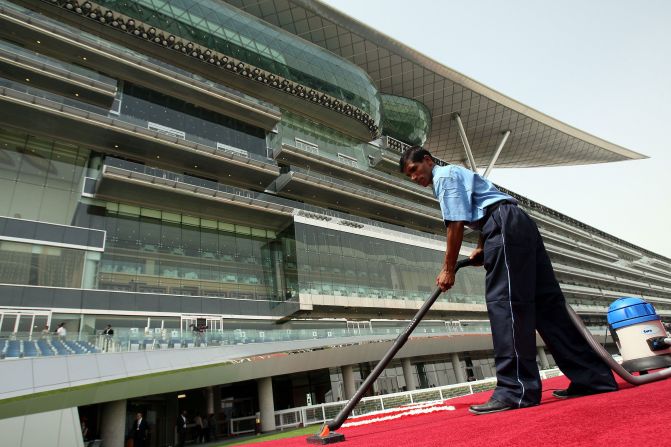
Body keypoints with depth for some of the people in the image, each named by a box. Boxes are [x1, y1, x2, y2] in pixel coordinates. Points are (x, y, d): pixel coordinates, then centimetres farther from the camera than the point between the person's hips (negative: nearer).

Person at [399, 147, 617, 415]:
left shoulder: (444, 175, 0)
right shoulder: (454, 175, 30)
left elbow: (456, 224, -9)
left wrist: (448, 270, -4)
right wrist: (481, 249, 16)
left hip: (506, 226, -10)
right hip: (520, 223, 10)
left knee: (503, 301, -15)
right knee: (546, 302, 6)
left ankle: (517, 390, -17)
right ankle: (594, 379, 10)